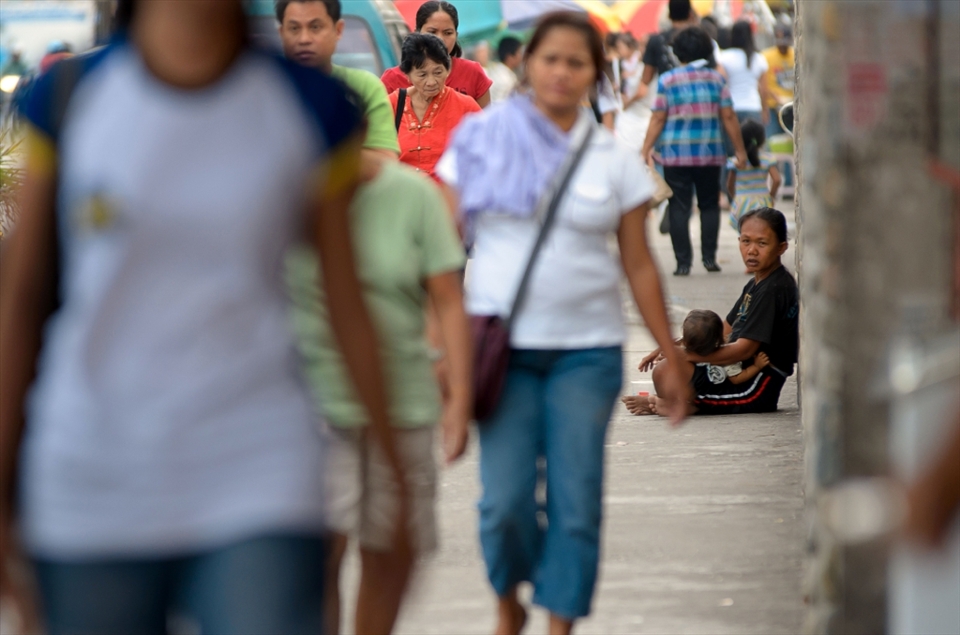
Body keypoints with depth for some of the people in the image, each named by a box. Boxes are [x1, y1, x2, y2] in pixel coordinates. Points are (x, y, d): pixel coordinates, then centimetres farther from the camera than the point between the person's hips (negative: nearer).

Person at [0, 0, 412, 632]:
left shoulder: (312, 107, 1)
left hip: (256, 486, -1)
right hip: (90, 496, 1)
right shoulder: (68, 97, 0)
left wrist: (395, 469, 10)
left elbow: (347, 300, 8)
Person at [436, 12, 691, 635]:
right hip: (501, 346, -1)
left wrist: (672, 360, 6)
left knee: (576, 501, -3)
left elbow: (640, 266, 8)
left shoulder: (615, 160, 5)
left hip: (586, 350, 1)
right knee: (506, 499, -7)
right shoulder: (481, 141, 2)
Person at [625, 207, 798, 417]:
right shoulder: (756, 285, 14)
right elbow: (725, 331, 18)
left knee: (667, 370, -21)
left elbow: (744, 349, -22)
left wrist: (686, 355, -18)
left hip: (754, 390, -11)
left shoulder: (774, 289, -18)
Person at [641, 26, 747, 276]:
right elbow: (729, 117, 1)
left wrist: (646, 149, 3)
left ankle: (683, 262, -3)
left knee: (679, 208, 1)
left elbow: (658, 119, -4)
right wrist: (740, 151, 7)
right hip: (710, 153, 2)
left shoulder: (667, 80, -2)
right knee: (709, 205, 13)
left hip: (676, 154, -2)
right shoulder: (716, 78, 2)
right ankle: (709, 257, 7)